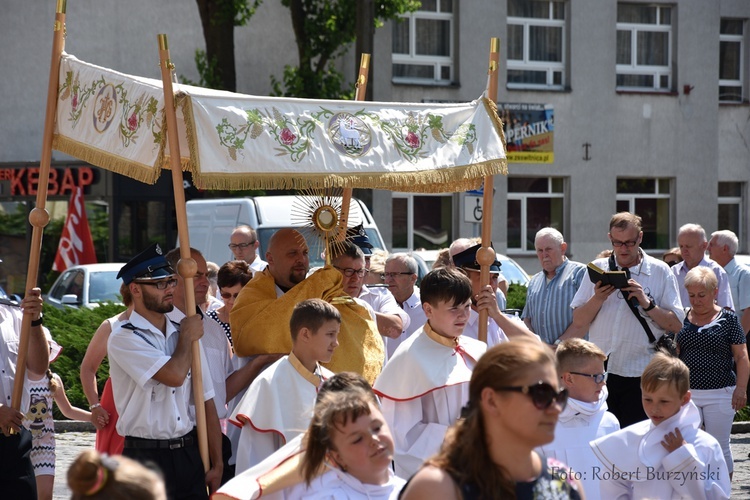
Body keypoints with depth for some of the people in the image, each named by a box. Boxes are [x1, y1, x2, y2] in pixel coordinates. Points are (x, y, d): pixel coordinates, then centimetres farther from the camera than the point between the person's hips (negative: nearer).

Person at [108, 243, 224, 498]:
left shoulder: (187, 335, 11)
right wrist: (187, 337, -2)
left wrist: (217, 464, 5)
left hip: (189, 455, 5)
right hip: (146, 456, -5)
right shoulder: (124, 338, -8)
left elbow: (207, 404, 11)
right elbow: (175, 375, -21)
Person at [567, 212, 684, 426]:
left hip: (640, 376, -2)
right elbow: (579, 321, 8)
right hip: (600, 373, 2)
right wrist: (598, 298, -8)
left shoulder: (660, 272, 2)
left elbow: (676, 324, -2)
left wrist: (647, 304, -14)